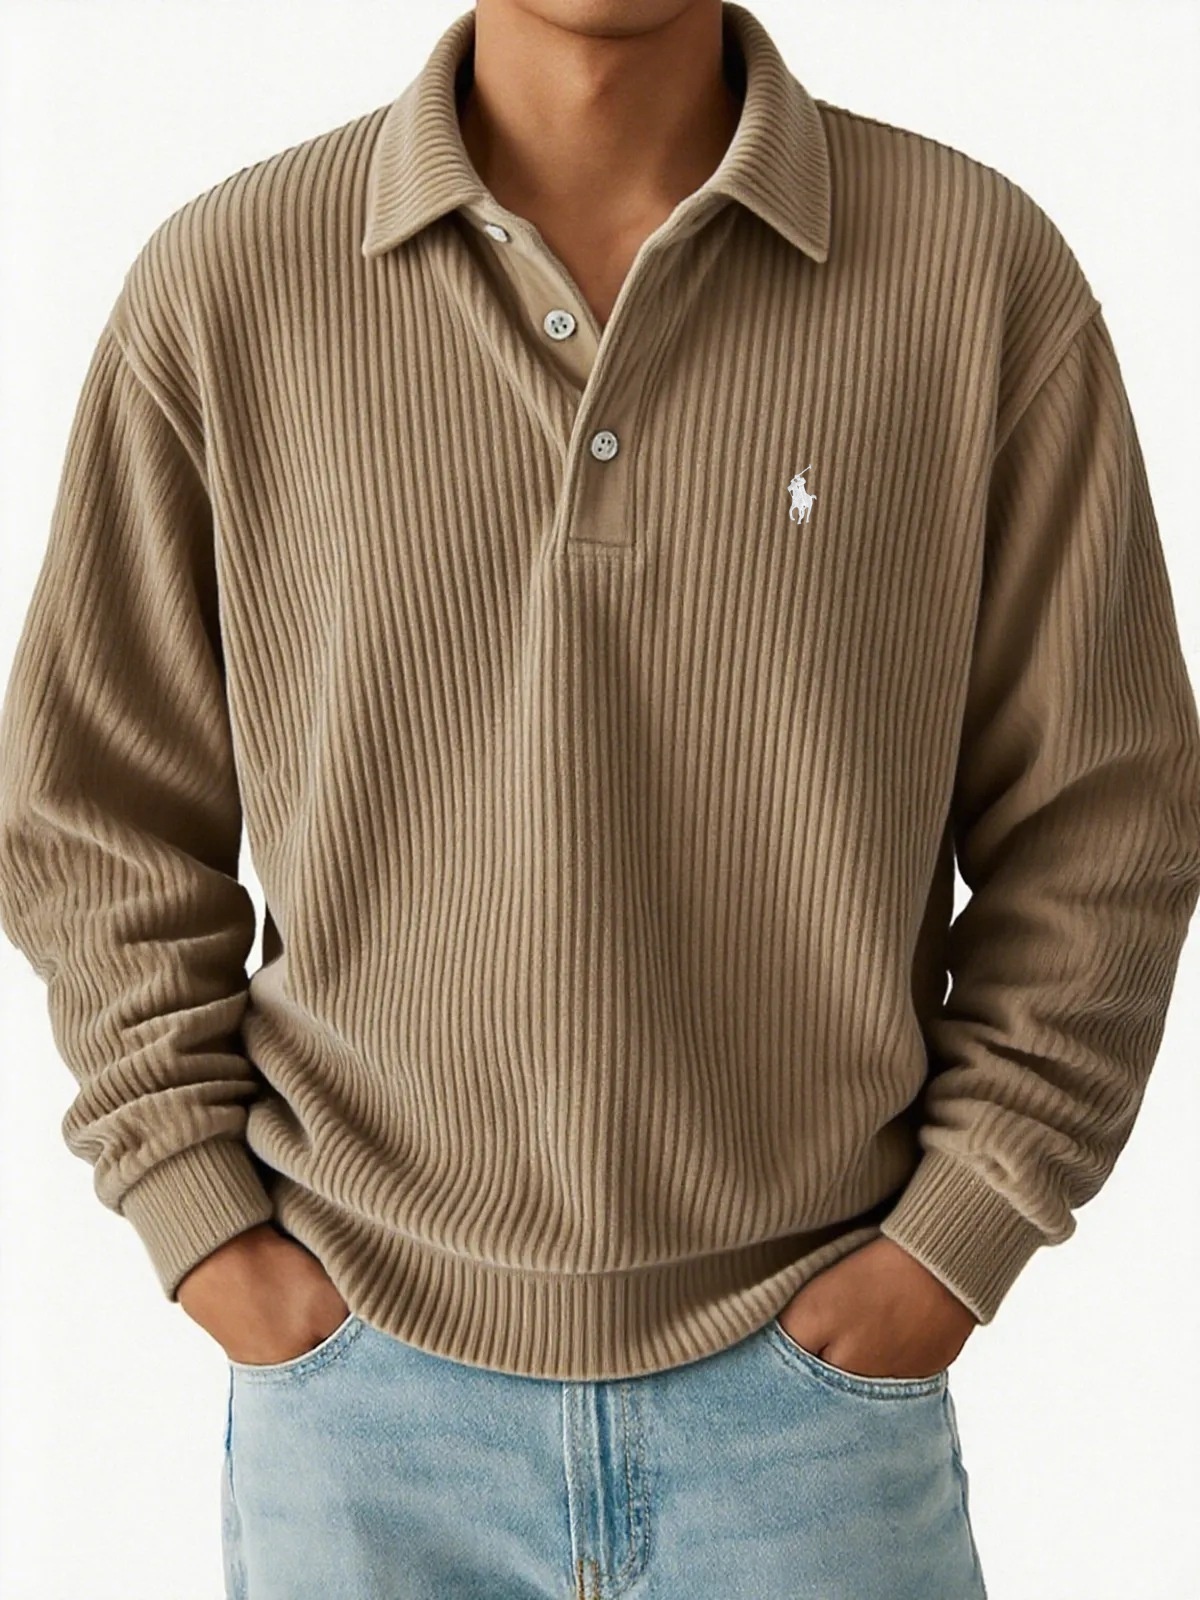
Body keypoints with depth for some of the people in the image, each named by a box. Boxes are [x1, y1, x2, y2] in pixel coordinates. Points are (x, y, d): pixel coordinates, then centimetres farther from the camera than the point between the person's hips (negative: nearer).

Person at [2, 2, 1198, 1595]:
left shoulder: (988, 271, -8)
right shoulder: (220, 284, -6)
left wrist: (953, 1241, -6)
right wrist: (205, 1229, -3)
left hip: (812, 1367, 0)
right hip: (355, 1379, 1)